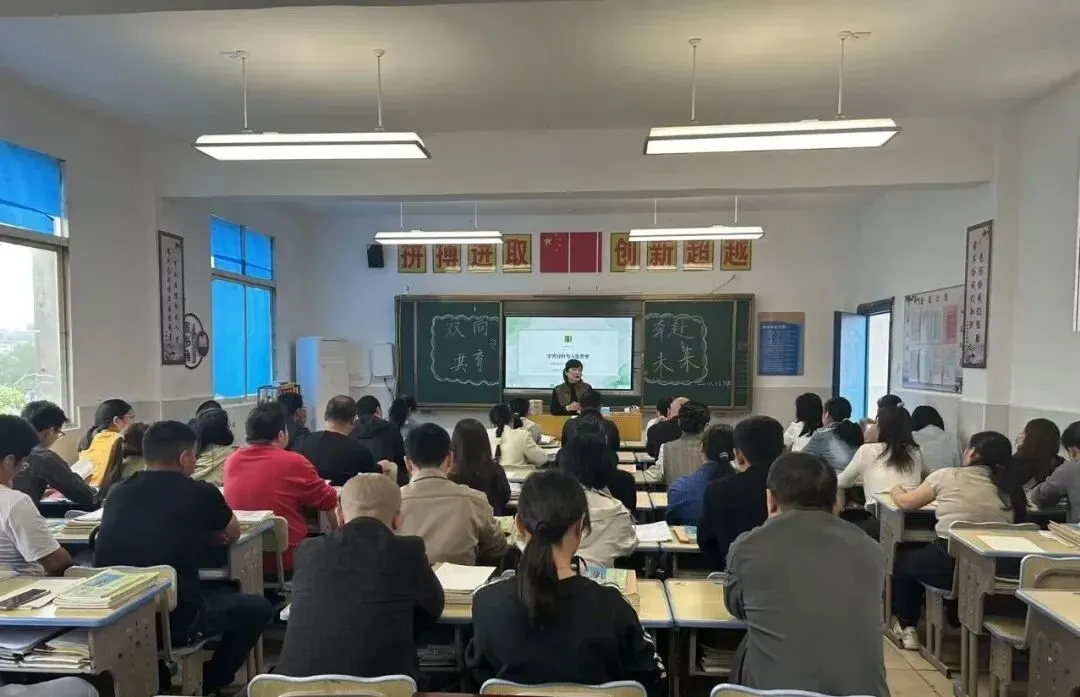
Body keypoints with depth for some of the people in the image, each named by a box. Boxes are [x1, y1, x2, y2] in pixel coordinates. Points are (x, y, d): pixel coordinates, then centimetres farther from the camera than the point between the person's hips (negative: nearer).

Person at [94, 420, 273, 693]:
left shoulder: (118, 492, 6)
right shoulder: (201, 493, -6)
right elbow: (233, 535, 14)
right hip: (173, 617, -6)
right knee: (258, 608, 17)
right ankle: (207, 682, 24)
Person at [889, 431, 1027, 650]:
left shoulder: (948, 476, -4)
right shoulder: (1009, 487, 4)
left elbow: (906, 502, 7)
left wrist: (896, 490, 30)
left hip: (950, 564, -4)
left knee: (902, 559, 26)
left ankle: (907, 627, 33)